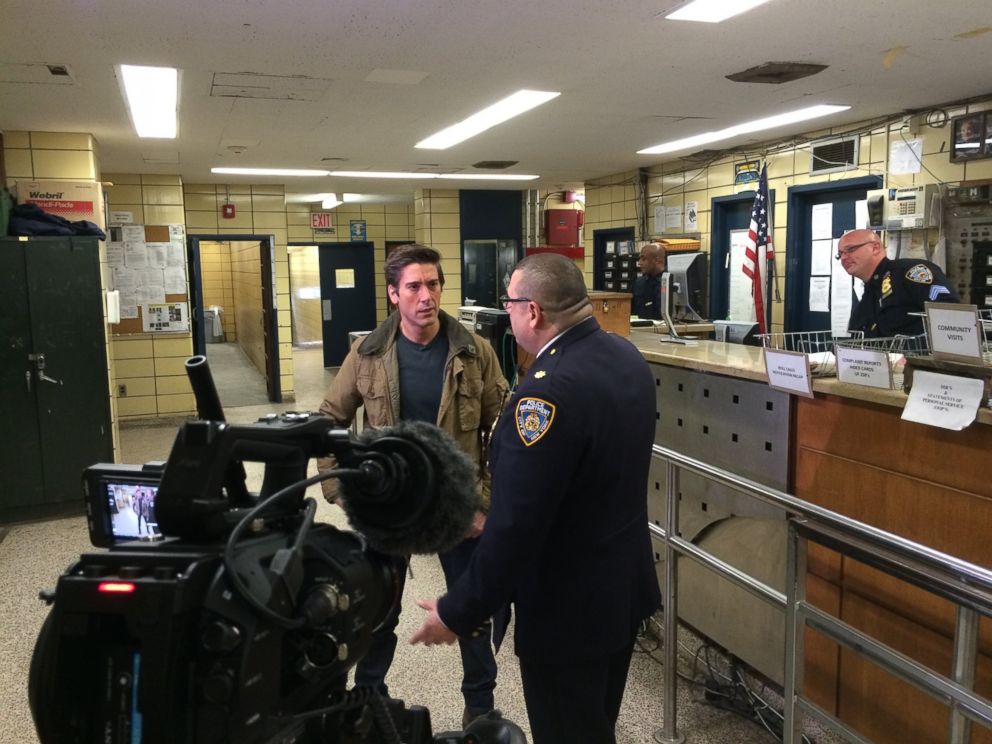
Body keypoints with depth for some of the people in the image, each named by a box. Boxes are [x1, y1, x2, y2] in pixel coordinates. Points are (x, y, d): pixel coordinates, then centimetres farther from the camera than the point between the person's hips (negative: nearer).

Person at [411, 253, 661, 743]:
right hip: (624, 581, 8)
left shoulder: (549, 391, -31)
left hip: (568, 606, -8)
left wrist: (458, 612, -16)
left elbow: (515, 526, -29)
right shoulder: (625, 355, -2)